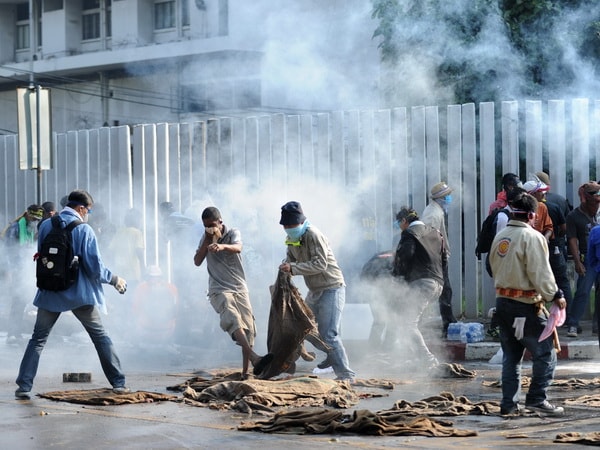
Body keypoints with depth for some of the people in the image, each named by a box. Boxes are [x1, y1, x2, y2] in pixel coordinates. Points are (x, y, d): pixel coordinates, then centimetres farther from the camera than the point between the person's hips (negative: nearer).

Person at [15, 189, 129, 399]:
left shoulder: (46, 226, 1)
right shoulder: (84, 230, -11)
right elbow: (94, 266, -13)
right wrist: (114, 279, 2)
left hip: (50, 293, 3)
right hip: (80, 294, -3)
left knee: (38, 339, 11)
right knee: (100, 336, 9)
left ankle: (24, 386, 3)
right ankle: (118, 383, 10)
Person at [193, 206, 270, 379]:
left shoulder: (233, 233, 0)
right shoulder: (206, 239, 11)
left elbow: (237, 248, -24)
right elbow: (197, 261, 1)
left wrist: (222, 246, -46)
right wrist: (207, 240, -7)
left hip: (239, 287, 1)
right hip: (219, 289, -1)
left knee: (247, 326, -5)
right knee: (233, 319, -28)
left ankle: (245, 369, 3)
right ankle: (254, 358, -45)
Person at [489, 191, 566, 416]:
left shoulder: (500, 237, 11)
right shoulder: (531, 237, -13)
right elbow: (540, 273, -17)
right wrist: (555, 295, -7)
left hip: (502, 302, 8)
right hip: (525, 305, -8)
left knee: (511, 355, 14)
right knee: (545, 353, 0)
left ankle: (509, 403, 13)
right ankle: (536, 398, -5)